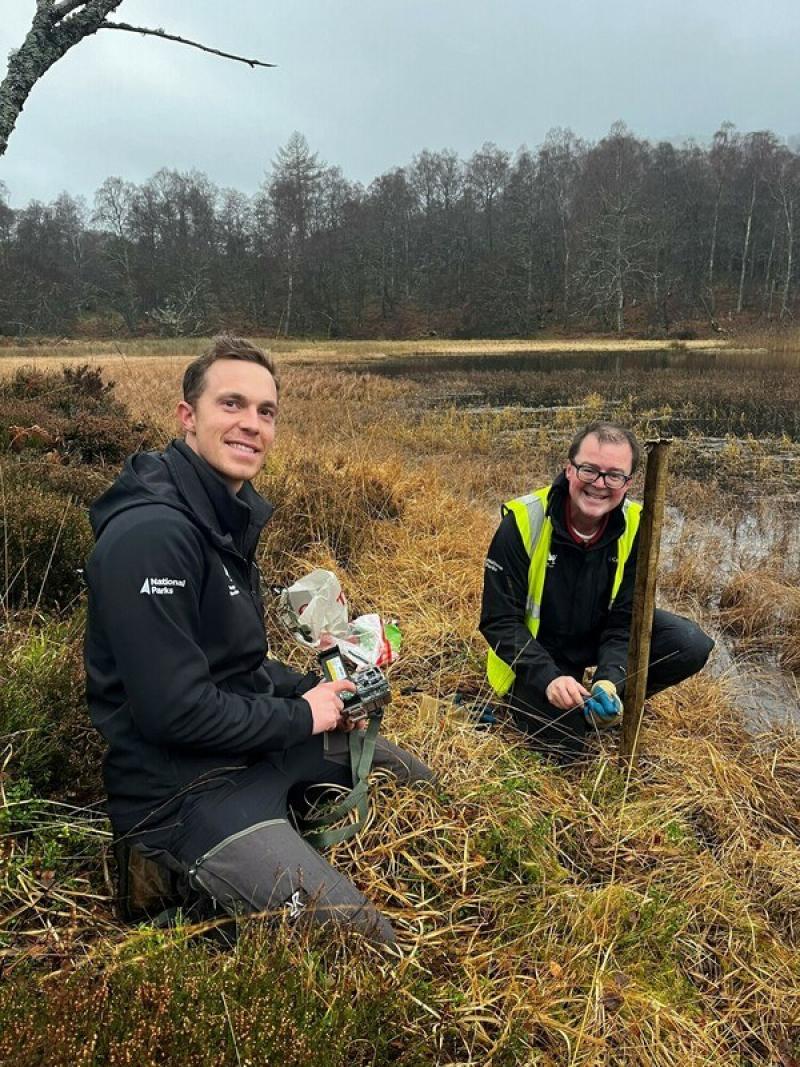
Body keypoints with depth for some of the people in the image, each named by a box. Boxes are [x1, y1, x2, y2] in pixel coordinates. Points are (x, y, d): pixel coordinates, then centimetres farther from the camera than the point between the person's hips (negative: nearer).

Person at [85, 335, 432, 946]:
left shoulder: (228, 513, 7)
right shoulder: (151, 533, -25)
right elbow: (172, 710, -27)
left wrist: (314, 690, -1)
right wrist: (301, 717, -15)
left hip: (253, 736, 10)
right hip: (181, 787, -10)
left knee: (415, 779, 20)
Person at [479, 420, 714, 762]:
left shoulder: (634, 527, -14)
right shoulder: (523, 521, -24)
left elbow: (624, 620, -11)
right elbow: (499, 620, -21)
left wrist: (611, 680, -29)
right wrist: (548, 677, -33)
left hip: (598, 640, 4)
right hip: (534, 655, -3)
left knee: (691, 646, -17)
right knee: (563, 742, -21)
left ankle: (602, 702, 2)